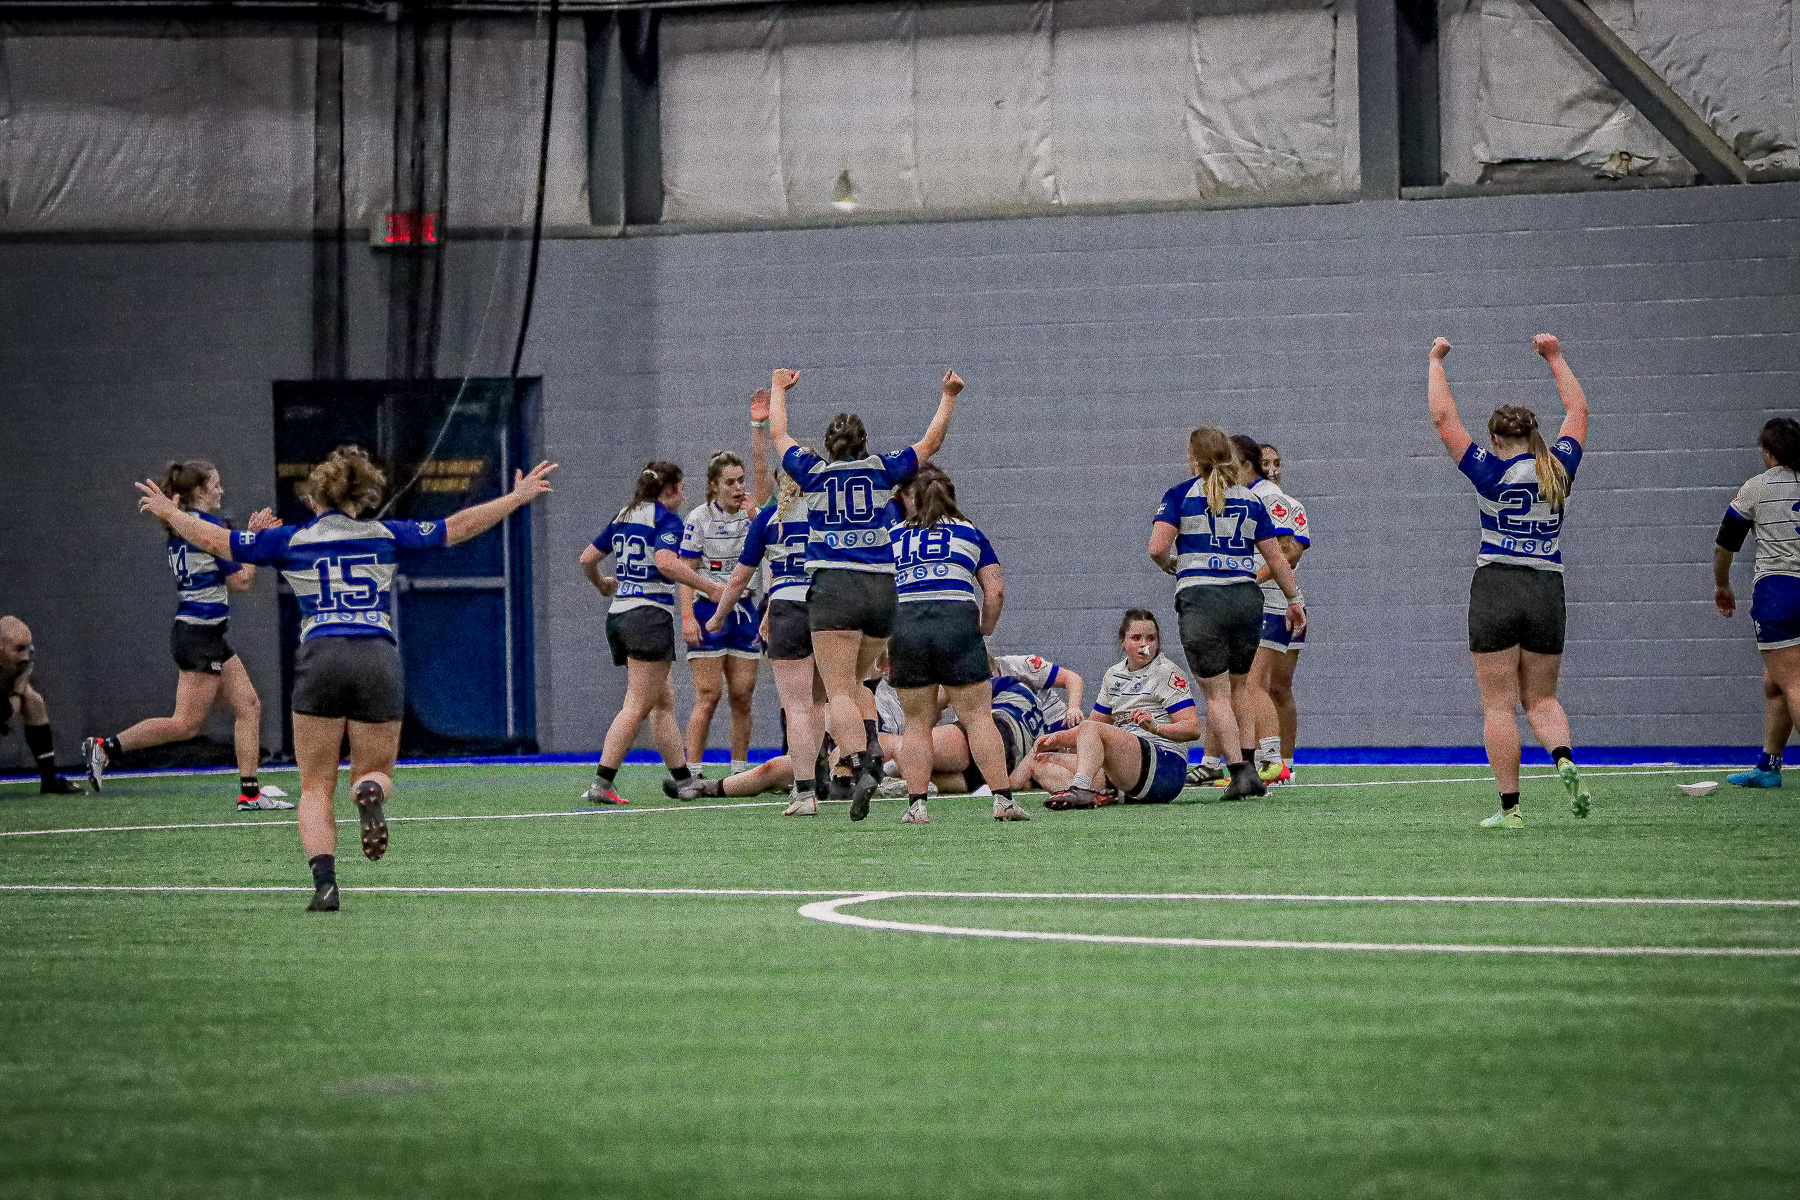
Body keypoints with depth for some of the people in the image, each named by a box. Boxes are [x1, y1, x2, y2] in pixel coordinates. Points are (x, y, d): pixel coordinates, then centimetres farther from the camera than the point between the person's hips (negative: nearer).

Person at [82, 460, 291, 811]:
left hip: (207, 636, 10)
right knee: (186, 723, -6)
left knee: (249, 706, 8)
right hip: (200, 634, -10)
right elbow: (241, 580, -13)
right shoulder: (208, 526, -15)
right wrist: (254, 540, 1)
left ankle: (250, 791, 7)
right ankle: (105, 748, -5)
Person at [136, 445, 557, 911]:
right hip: (379, 660, 1)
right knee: (376, 771, 13)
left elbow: (216, 540, 15)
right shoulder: (384, 535, 12)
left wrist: (170, 512, 32)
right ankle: (370, 792, -27)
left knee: (316, 788, 7)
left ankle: (324, 882, -13)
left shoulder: (291, 540, 9)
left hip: (320, 658, -1)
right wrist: (517, 498, 28)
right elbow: (457, 527, 17)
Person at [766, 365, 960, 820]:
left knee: (839, 690, -9)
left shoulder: (813, 472, 8)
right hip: (882, 588, 3)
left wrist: (779, 389, 42)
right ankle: (872, 751, -6)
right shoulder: (883, 470, 10)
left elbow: (779, 435, 26)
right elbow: (930, 443, 23)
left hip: (833, 587, -3)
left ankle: (859, 768, -28)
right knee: (854, 682, 19)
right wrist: (948, 397, 34)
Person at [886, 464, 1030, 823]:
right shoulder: (970, 533, 18)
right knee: (978, 716, 0)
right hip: (957, 619, -1)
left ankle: (917, 803, 2)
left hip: (904, 622, 1)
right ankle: (1003, 799, -6)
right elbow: (995, 590, 9)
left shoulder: (892, 536, 18)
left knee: (916, 723, 7)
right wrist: (984, 631, 22)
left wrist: (884, 649, 21)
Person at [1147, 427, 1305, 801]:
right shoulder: (1250, 499, 10)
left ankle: (1238, 771, -7)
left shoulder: (1181, 495, 1)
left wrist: (1171, 565, 13)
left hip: (1199, 598, -3)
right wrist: (1295, 600, 19)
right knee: (1241, 685, 20)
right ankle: (1249, 766, 16)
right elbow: (1276, 557, 9)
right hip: (1246, 596, 3)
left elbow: (1157, 548, -9)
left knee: (1216, 694, 2)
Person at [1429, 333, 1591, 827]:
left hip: (1495, 588, -4)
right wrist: (1555, 356, 32)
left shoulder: (1490, 472, -6)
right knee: (1541, 698, 14)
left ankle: (1510, 806, -3)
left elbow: (1443, 418, -3)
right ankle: (1564, 759, -16)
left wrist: (1436, 361, 9)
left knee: (1498, 705, 0)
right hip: (1548, 590, 4)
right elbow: (1578, 411, 21)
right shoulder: (1559, 468, 4)